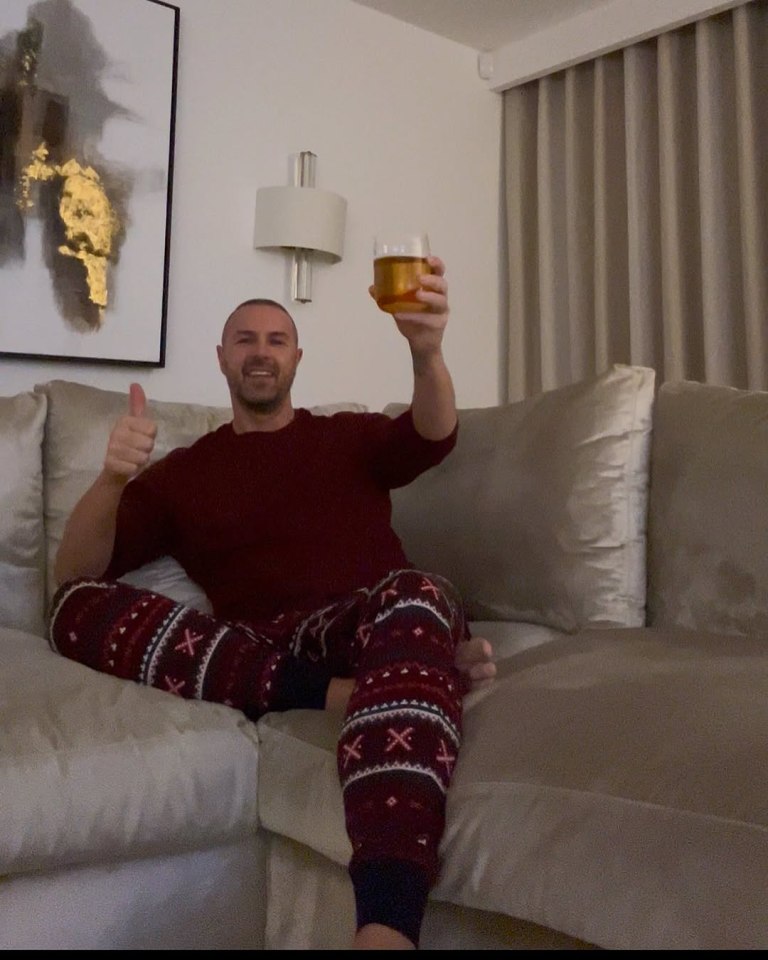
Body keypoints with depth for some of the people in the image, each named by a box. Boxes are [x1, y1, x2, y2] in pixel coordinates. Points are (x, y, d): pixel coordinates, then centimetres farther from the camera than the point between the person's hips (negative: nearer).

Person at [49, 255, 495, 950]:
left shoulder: (349, 436, 22)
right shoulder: (184, 471, 20)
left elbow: (433, 437, -2)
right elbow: (74, 577, 9)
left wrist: (427, 350, -25)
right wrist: (112, 477, -12)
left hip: (364, 626, 0)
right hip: (263, 649, 1)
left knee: (415, 596, -37)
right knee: (74, 608, -20)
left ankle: (385, 925, -51)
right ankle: (345, 689, -29)